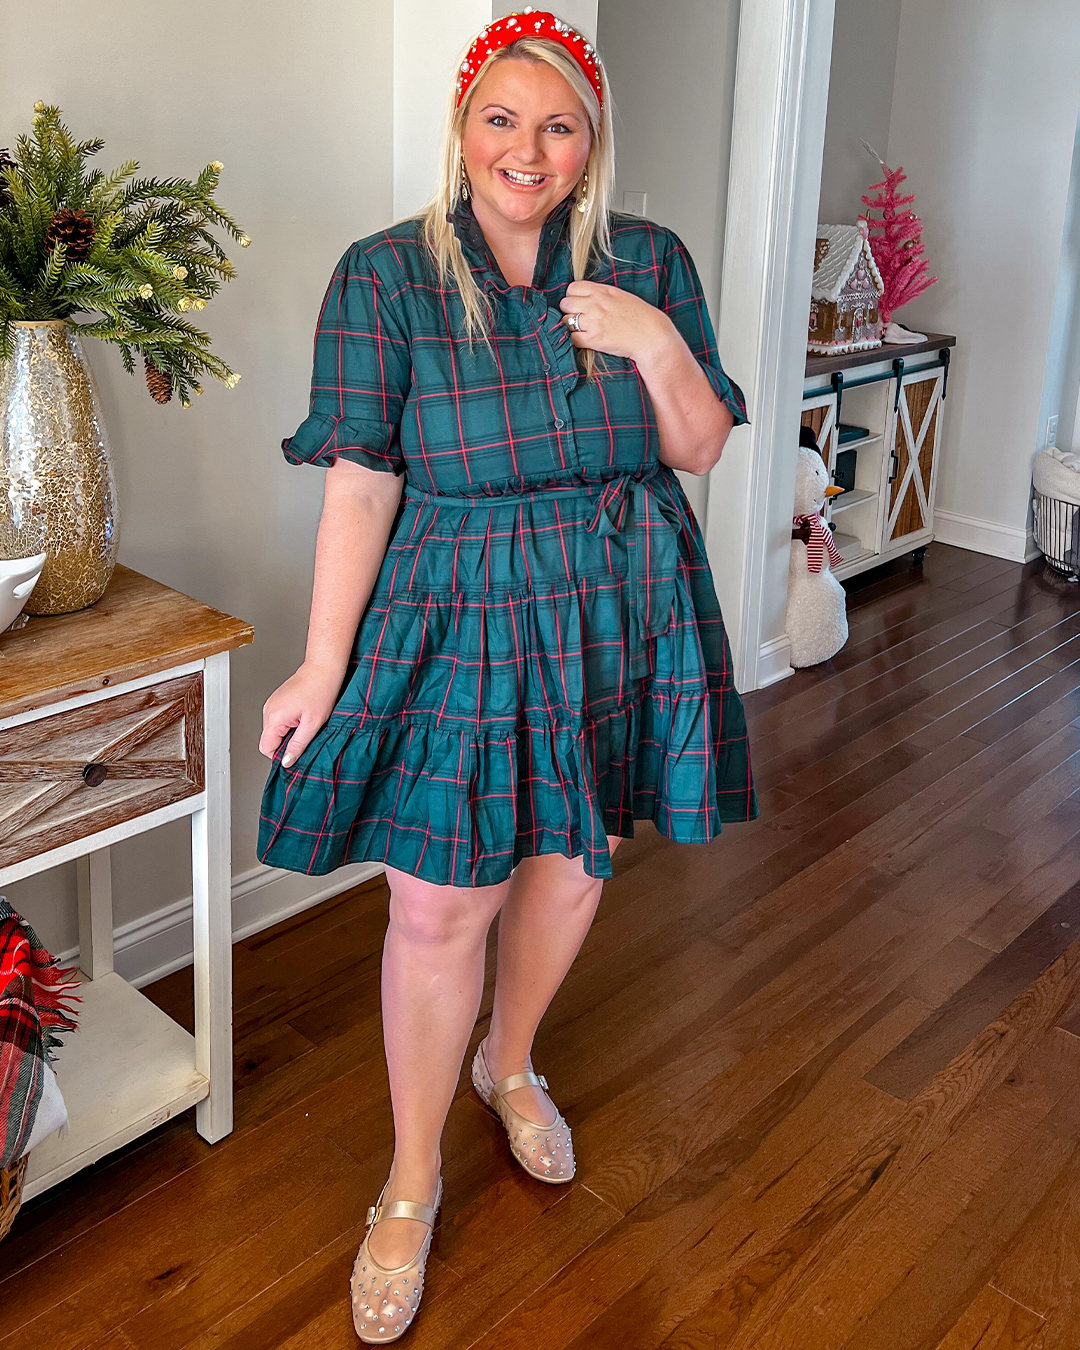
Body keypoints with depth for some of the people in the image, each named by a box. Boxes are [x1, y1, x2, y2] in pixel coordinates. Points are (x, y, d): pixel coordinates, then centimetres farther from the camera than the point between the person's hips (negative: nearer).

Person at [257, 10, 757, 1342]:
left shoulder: (650, 262, 1)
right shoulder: (386, 276, -8)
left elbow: (699, 448, 4)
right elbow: (359, 484, -11)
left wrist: (655, 341, -15)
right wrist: (322, 669, -12)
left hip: (622, 619, 4)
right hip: (461, 625, -3)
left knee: (573, 862, 17)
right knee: (439, 909, 0)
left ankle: (510, 1062, 47)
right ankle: (412, 1181, 23)